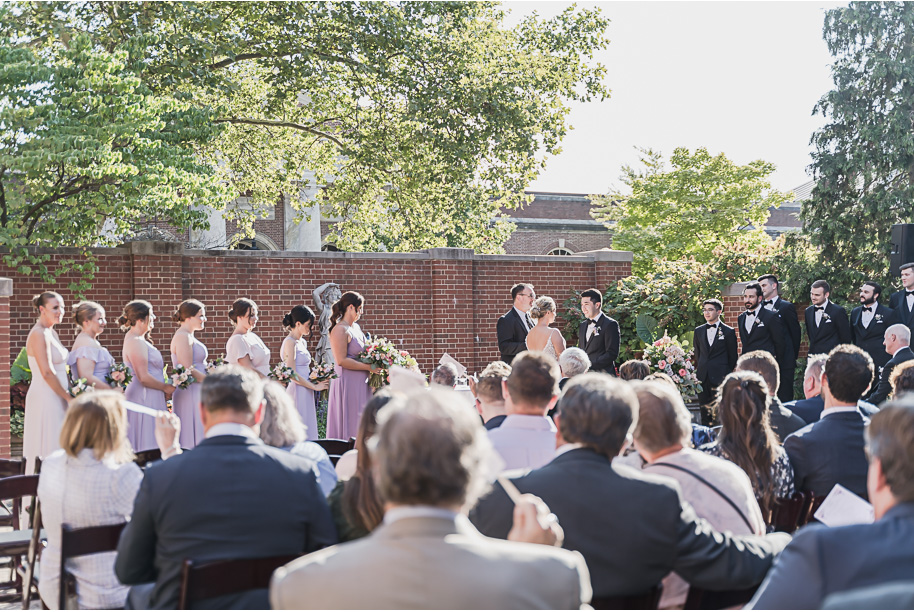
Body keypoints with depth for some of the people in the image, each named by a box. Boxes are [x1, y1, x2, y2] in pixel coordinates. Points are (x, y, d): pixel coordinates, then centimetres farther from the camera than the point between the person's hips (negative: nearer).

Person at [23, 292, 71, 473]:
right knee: (48, 451, -6)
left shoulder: (52, 333, 14)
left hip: (56, 399, 9)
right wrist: (69, 397, -14)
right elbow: (47, 373, -19)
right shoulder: (38, 334, -14)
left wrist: (69, 395, 10)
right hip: (45, 399, -9)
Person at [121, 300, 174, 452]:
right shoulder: (136, 343, -18)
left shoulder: (137, 339, 14)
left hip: (151, 398, 10)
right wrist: (165, 387, -9)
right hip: (145, 398, -10)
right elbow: (144, 378, -21)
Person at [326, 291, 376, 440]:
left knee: (361, 423, 10)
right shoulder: (340, 330, -14)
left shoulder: (356, 328, 14)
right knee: (350, 423, -5)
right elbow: (341, 360, -21)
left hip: (360, 383, 9)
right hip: (348, 383, -9)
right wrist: (368, 367, -17)